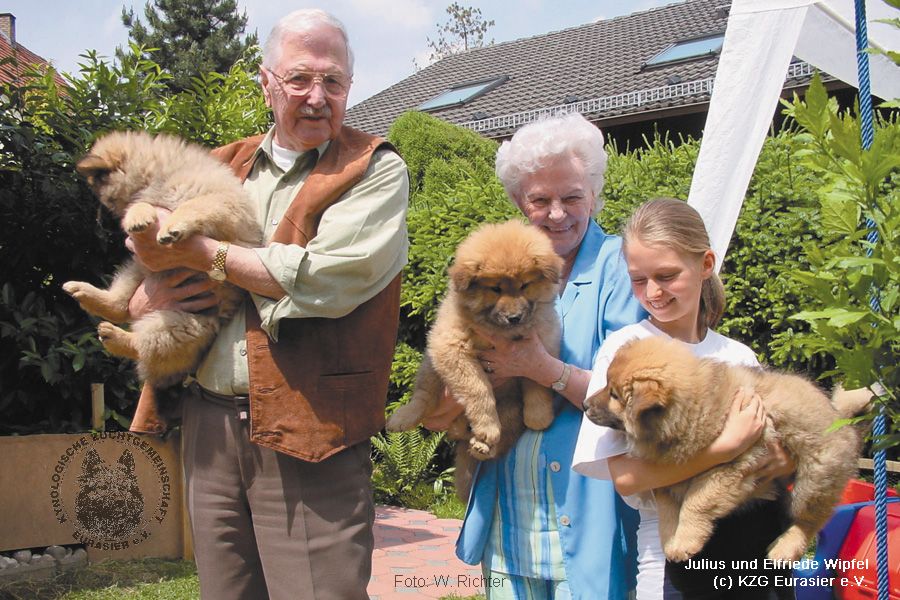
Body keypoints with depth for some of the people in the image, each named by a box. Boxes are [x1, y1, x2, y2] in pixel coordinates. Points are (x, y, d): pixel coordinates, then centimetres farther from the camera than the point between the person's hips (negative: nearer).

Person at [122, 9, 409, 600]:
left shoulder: (375, 169, -2)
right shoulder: (223, 168, 14)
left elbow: (325, 277, -17)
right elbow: (152, 247, 24)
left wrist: (201, 251, -9)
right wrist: (145, 299, -1)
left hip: (308, 433, -5)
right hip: (208, 422, 5)